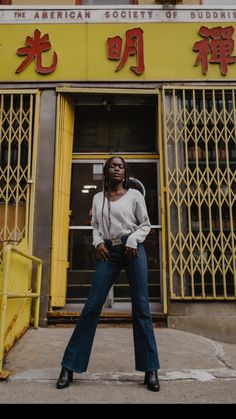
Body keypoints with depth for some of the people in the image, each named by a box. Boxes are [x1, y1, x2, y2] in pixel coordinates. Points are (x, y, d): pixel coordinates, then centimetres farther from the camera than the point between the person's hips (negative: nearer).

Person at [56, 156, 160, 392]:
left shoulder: (134, 195, 8)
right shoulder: (98, 198, 16)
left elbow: (145, 224, 8)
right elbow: (95, 225, 17)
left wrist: (133, 241, -9)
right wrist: (97, 242, -3)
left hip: (132, 249, -2)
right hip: (108, 251, 2)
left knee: (141, 307, -3)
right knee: (92, 306, -5)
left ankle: (150, 370, 5)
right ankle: (69, 367, 3)